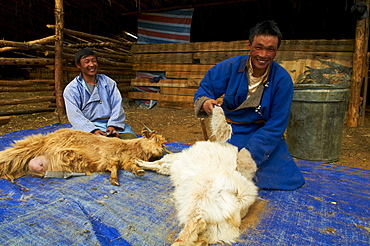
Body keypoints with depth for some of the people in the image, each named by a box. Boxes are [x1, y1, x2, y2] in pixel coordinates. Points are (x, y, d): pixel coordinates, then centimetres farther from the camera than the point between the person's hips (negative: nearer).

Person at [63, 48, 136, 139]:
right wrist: (93, 130, -21)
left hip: (112, 124, 3)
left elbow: (117, 105, 5)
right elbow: (75, 115, -5)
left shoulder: (108, 82, 16)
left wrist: (113, 125, -13)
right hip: (88, 126, -2)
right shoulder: (71, 89, 8)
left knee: (131, 139, -23)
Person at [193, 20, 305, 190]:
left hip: (265, 136, 1)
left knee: (288, 178, -9)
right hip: (230, 131, 0)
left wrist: (250, 154, -23)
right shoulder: (230, 66, -9)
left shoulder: (282, 79, -11)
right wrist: (205, 101, -27)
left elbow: (276, 126, -13)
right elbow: (205, 87, -1)